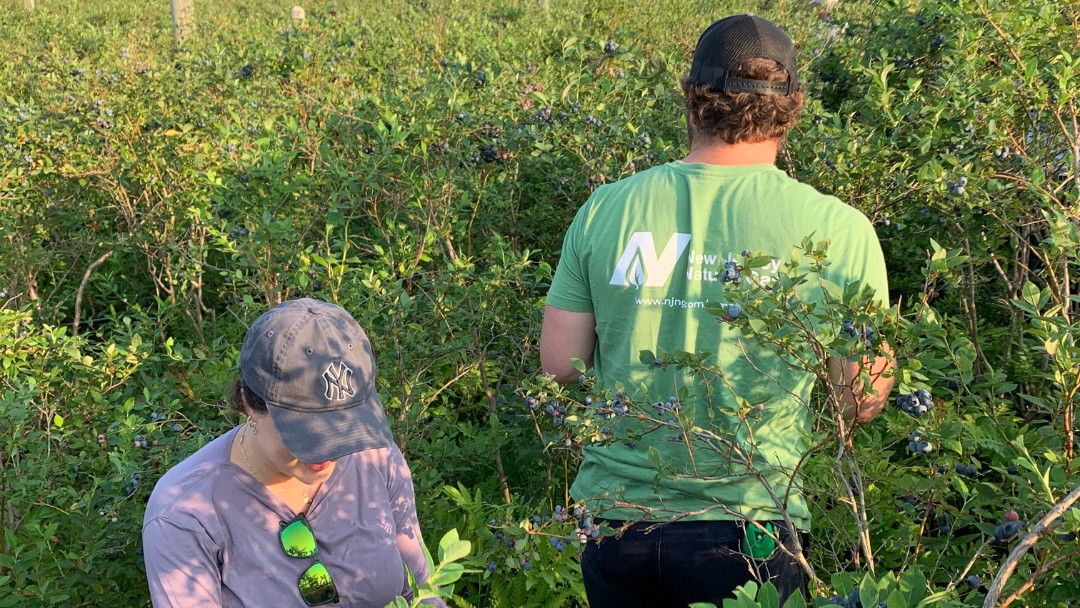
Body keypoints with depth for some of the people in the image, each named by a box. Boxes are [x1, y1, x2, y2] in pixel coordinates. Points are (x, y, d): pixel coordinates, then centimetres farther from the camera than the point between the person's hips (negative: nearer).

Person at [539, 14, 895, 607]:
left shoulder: (605, 209, -4)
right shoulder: (837, 229, -10)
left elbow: (558, 365, 1)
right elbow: (863, 401, -5)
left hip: (613, 518, 3)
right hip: (746, 531, -3)